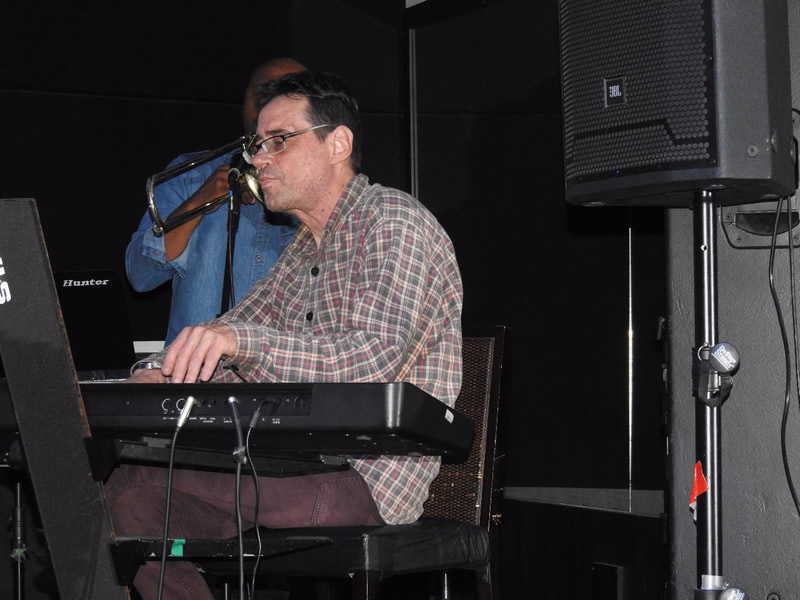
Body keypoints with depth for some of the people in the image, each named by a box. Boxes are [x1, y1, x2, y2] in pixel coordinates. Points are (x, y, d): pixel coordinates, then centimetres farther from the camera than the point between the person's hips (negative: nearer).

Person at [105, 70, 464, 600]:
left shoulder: (394, 220, -10)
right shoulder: (307, 248, 21)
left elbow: (376, 358, -26)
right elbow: (230, 336, 17)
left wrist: (243, 341, -39)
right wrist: (163, 370, -6)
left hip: (370, 478, -9)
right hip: (305, 466, 9)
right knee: (127, 488, -5)